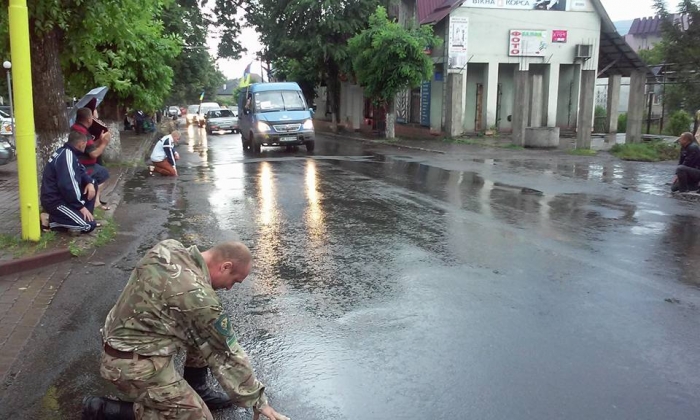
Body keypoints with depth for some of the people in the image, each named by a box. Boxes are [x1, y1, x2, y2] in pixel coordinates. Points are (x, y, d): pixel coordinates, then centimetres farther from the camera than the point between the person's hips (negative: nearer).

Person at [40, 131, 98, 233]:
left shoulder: (66, 152, 7)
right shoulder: (67, 157, -23)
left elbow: (81, 170, 17)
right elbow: (67, 186, -29)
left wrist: (89, 183, -5)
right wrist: (81, 206, -19)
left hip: (61, 195, 10)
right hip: (55, 201, -10)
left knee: (93, 184, 11)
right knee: (89, 225, -18)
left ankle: (83, 217, 7)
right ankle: (50, 220, -5)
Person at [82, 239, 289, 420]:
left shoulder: (168, 247, -6)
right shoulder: (199, 297, -26)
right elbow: (228, 354, -16)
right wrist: (258, 401, -4)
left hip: (120, 336, 9)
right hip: (133, 365, -9)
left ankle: (196, 388, 21)